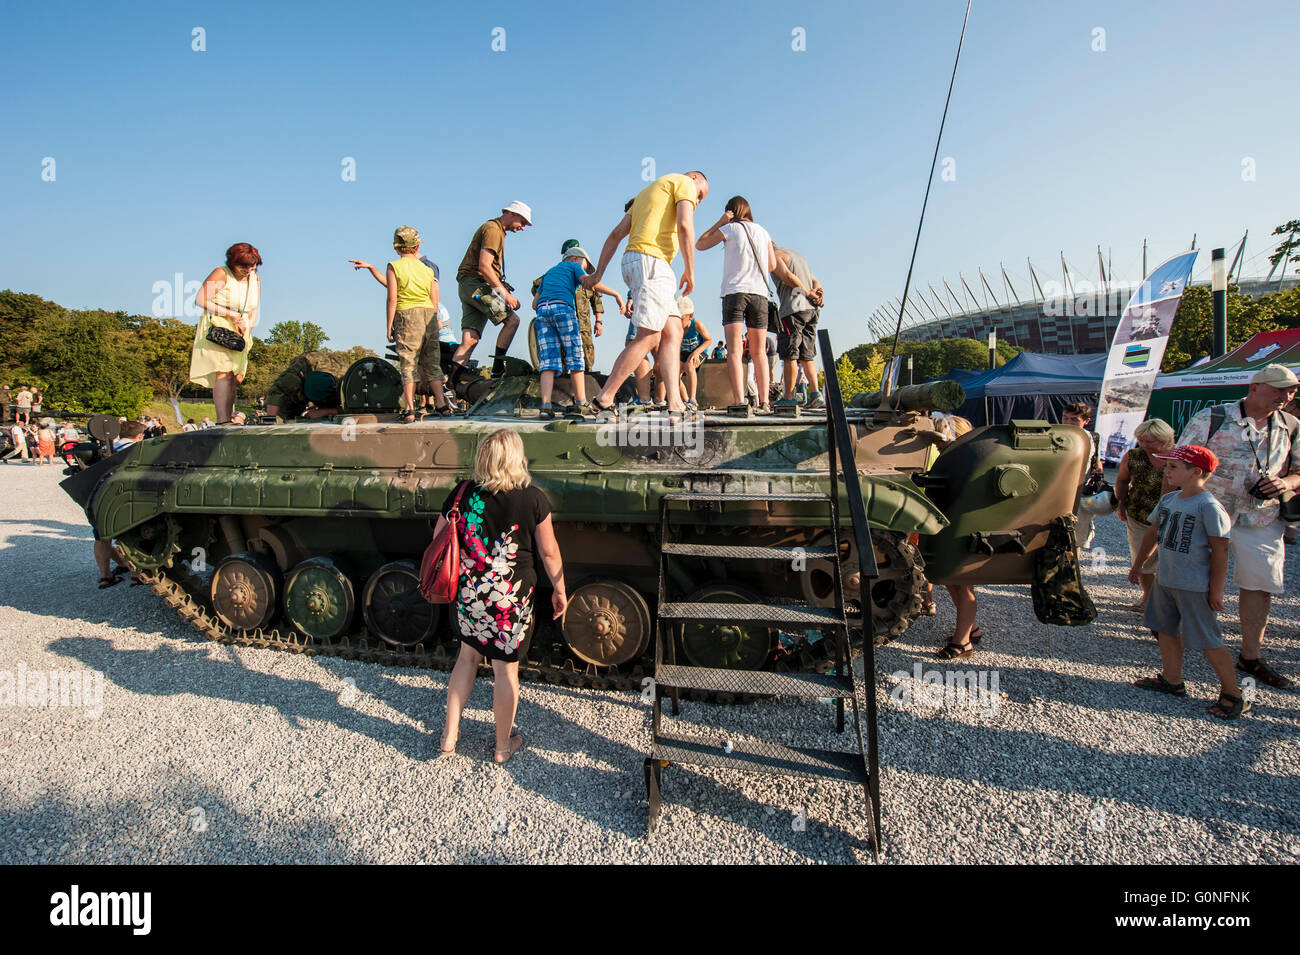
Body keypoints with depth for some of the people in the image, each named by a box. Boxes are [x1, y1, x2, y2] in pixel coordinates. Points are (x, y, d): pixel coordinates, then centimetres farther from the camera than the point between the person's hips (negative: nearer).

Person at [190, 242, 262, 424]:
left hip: (239, 334, 6)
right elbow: (200, 300, -13)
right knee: (224, 372, -19)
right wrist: (230, 315, -16)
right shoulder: (221, 274, -8)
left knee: (237, 377, 1)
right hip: (216, 329, -6)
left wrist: (247, 332, 0)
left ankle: (228, 419, 8)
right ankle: (222, 421, -25)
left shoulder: (256, 280, 10)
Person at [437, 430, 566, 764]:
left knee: (468, 656, 24)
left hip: (468, 595, 3)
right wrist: (559, 590, 8)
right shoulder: (532, 498, -13)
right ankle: (503, 745, 29)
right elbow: (549, 552, -6)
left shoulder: (462, 494, -6)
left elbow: (438, 538, 6)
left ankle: (449, 735, 34)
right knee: (506, 670, 11)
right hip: (511, 598, -3)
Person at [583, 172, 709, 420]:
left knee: (673, 332, 3)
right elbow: (685, 226, -11)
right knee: (648, 337, -10)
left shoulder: (646, 191, 32)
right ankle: (604, 398, -9)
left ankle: (675, 403, -5)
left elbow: (616, 234, 23)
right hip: (651, 259, -9)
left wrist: (598, 274, 19)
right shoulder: (684, 182, 8)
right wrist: (690, 270, -7)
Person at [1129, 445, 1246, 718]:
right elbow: (1153, 533, 17)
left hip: (1195, 587, -8)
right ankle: (1172, 680, 31)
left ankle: (1233, 695, 15)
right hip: (1164, 580, 8)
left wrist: (1216, 590, -16)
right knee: (1167, 630, 17)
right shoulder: (1168, 499, 5)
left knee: (1207, 640, 1)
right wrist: (1138, 565, 24)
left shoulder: (1209, 506, -18)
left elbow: (1220, 549, -17)